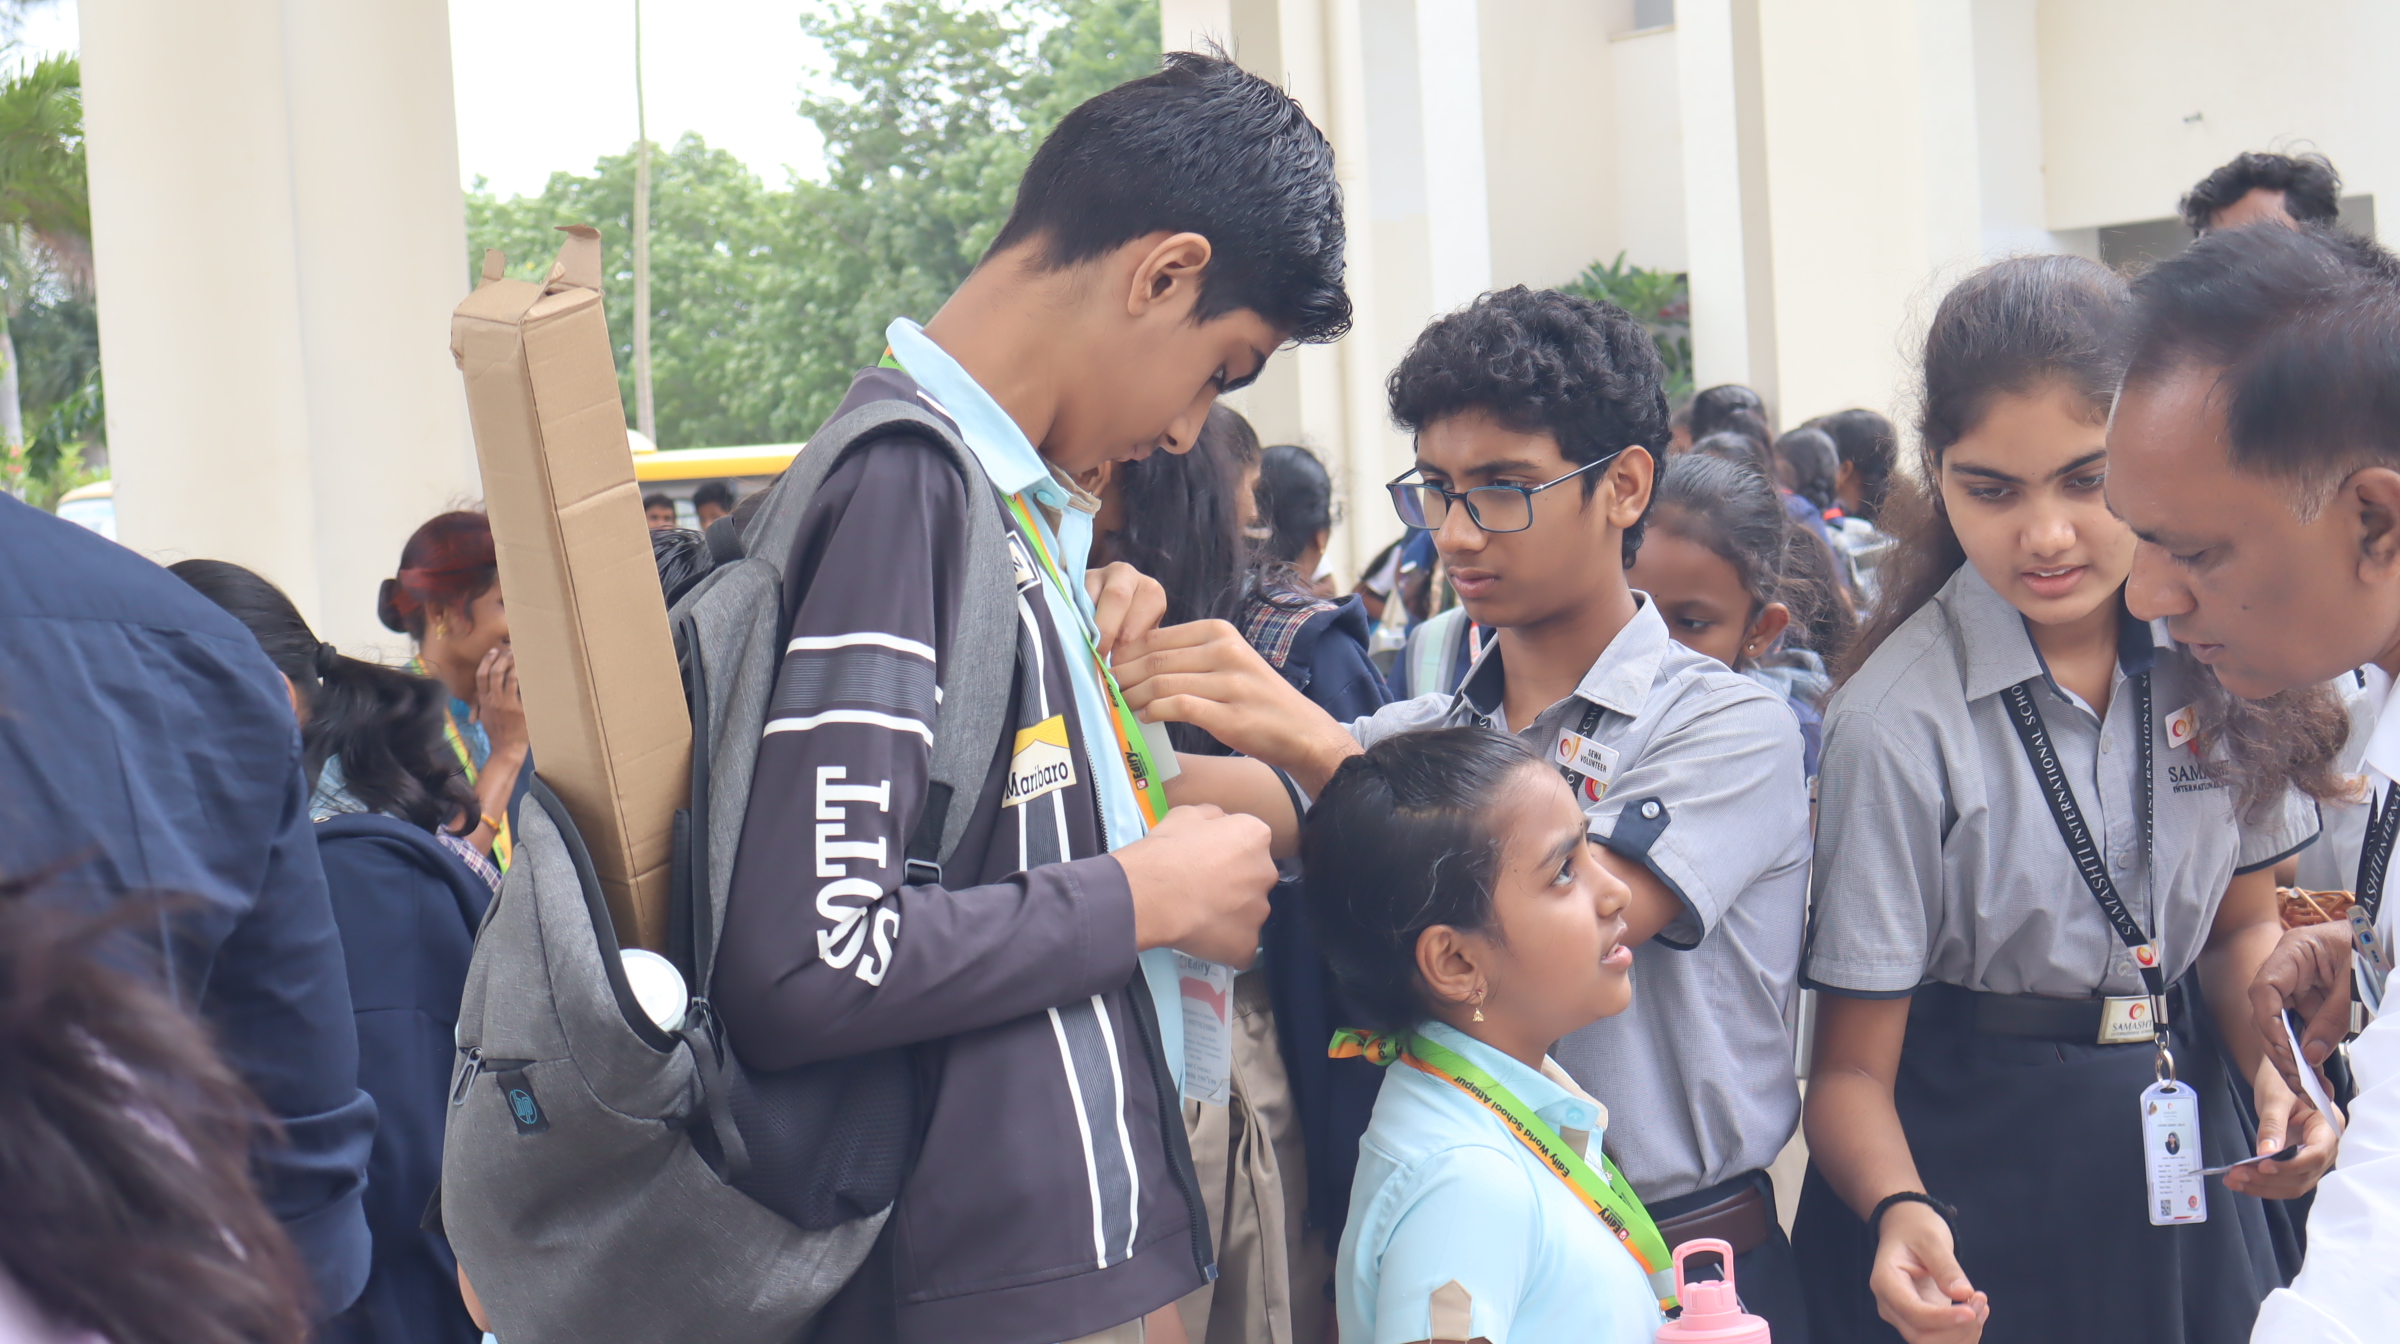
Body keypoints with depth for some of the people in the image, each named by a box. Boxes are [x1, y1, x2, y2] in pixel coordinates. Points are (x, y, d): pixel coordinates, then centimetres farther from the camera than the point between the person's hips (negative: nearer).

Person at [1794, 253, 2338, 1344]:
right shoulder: (1898, 721, -18)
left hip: (2185, 1156, 5)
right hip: (1977, 1181, -4)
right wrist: (1899, 1210, -33)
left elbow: (2241, 924, 10)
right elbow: (1854, 1065, -15)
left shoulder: (2215, 649, -4)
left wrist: (2275, 1072, -8)